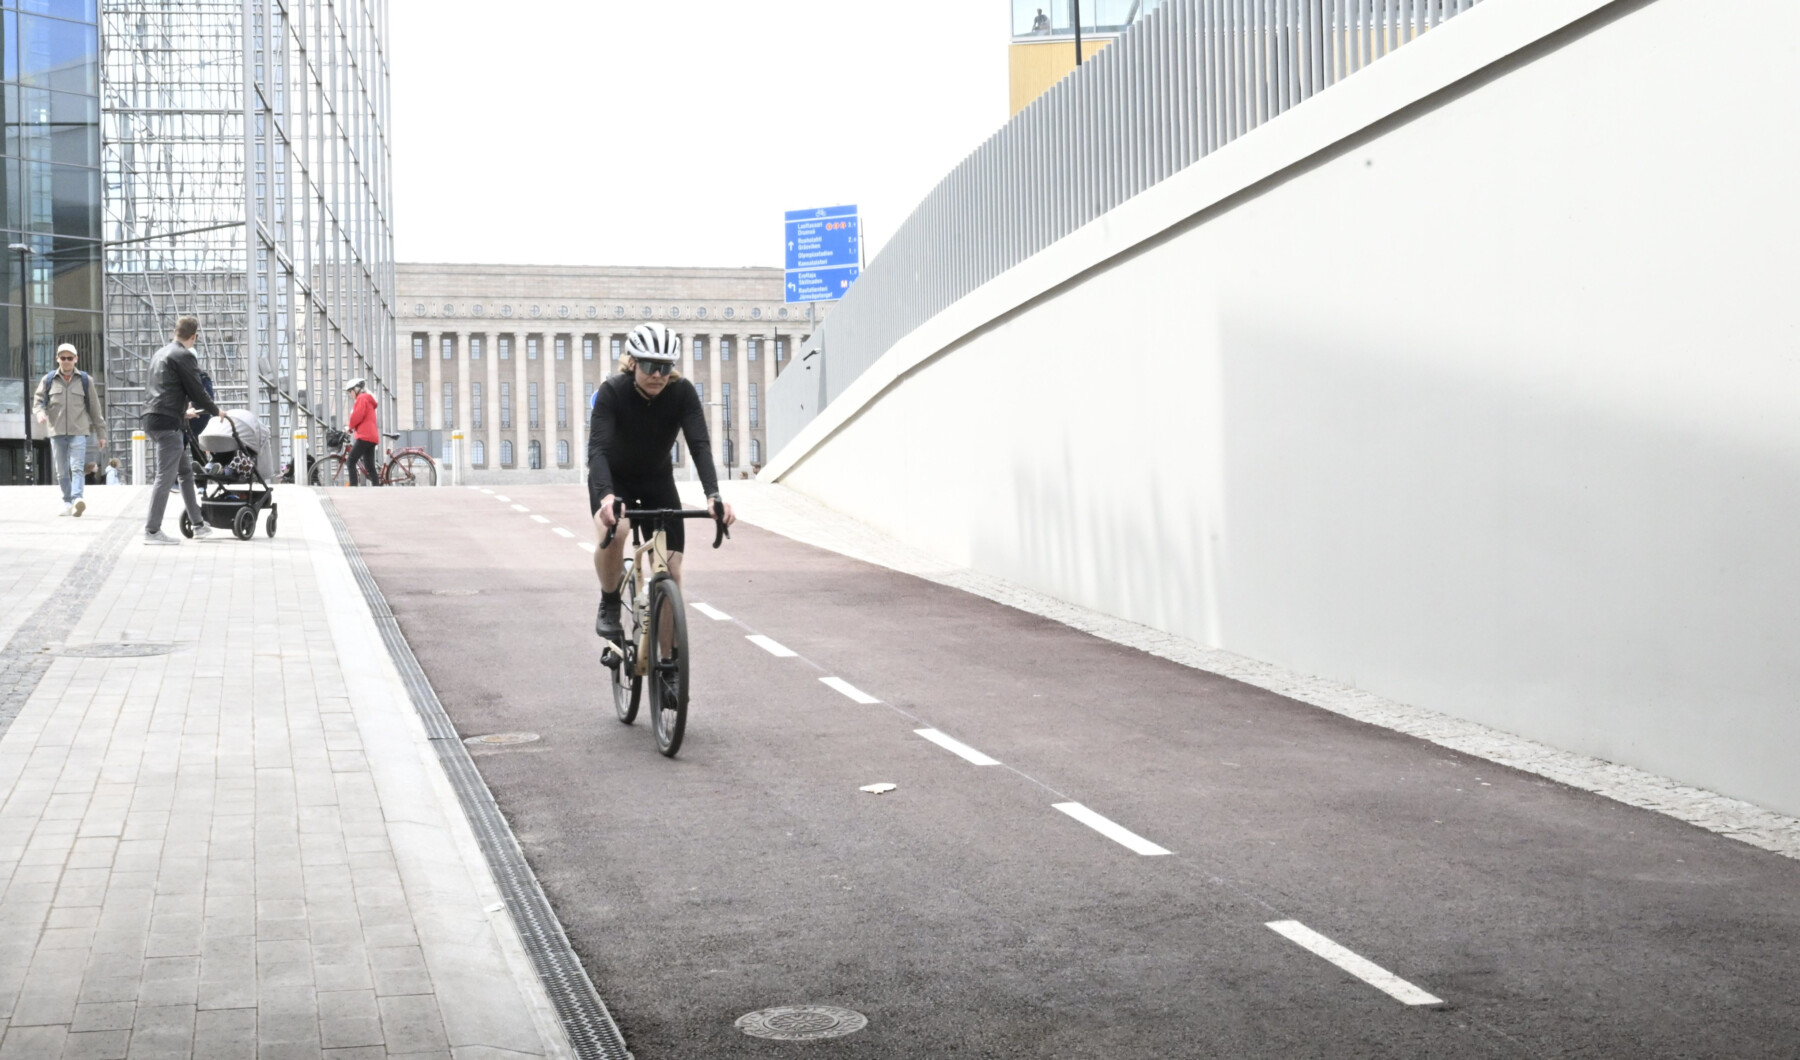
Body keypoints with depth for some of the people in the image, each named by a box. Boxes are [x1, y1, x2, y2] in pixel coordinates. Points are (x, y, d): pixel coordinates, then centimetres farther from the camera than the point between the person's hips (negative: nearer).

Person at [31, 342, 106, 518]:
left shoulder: (85, 380, 7)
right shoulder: (48, 380, 9)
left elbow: (95, 408, 10)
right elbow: (38, 401, 10)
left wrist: (101, 433, 9)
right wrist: (40, 412, -14)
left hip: (78, 432, -2)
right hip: (57, 432, 2)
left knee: (77, 467, -17)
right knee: (62, 471, 6)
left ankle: (77, 499, -31)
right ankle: (67, 503, 14)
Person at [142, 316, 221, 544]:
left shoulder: (160, 354, 20)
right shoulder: (185, 356, -9)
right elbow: (197, 391, -8)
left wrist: (183, 411, 38)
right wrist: (216, 412, 8)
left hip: (151, 420, 10)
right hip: (167, 422, -10)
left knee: (185, 470, 17)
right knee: (165, 477, -7)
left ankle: (197, 523, 20)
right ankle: (152, 531, -7)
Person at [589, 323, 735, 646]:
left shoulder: (682, 392, -23)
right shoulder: (612, 392, -28)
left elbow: (699, 445, -31)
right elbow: (597, 448, -39)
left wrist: (713, 495, -47)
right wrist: (606, 496, -56)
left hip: (657, 480, 2)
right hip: (613, 480, -2)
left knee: (671, 569, -7)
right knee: (613, 532, -35)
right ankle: (609, 607, -9)